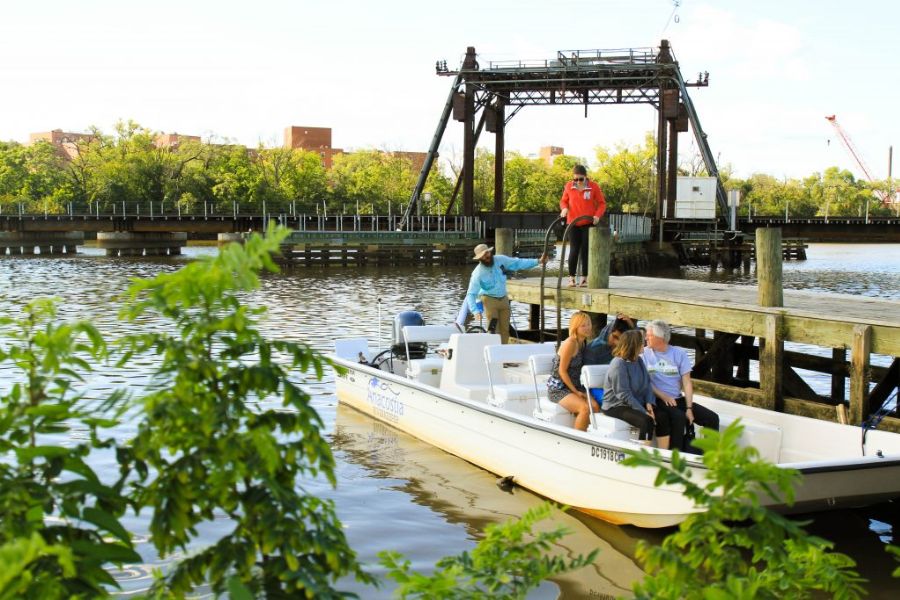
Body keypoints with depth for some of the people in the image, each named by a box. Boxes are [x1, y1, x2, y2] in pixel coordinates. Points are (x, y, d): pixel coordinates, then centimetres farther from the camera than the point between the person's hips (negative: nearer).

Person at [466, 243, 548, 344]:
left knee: (505, 329, 6)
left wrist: (538, 261, -7)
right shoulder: (478, 273, -19)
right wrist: (475, 311, -33)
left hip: (503, 299, 5)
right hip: (489, 300, -4)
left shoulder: (500, 259, -9)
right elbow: (471, 294, -19)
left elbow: (518, 263, 0)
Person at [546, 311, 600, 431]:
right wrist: (575, 392, -15)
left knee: (595, 406, -19)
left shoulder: (584, 343, 10)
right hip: (558, 388, -7)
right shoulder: (570, 343, -16)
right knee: (585, 408, -29)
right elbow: (562, 371, -16)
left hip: (575, 386, 7)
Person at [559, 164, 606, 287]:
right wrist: (564, 208, -11)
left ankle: (584, 278, 8)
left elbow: (602, 203, 0)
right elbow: (563, 201, 12)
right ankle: (571, 278, 5)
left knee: (585, 250, 1)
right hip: (573, 224, 1)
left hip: (588, 224, -1)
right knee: (574, 250, -2)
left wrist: (597, 215, -17)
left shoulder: (594, 187, -6)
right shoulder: (569, 186, -1)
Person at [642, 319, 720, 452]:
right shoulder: (645, 354, 1)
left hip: (678, 399, 4)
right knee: (679, 417, -33)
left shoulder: (679, 353, 5)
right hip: (657, 400, -4)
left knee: (712, 418, -9)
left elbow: (687, 382, 1)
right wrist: (663, 396, -15)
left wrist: (689, 408, -9)